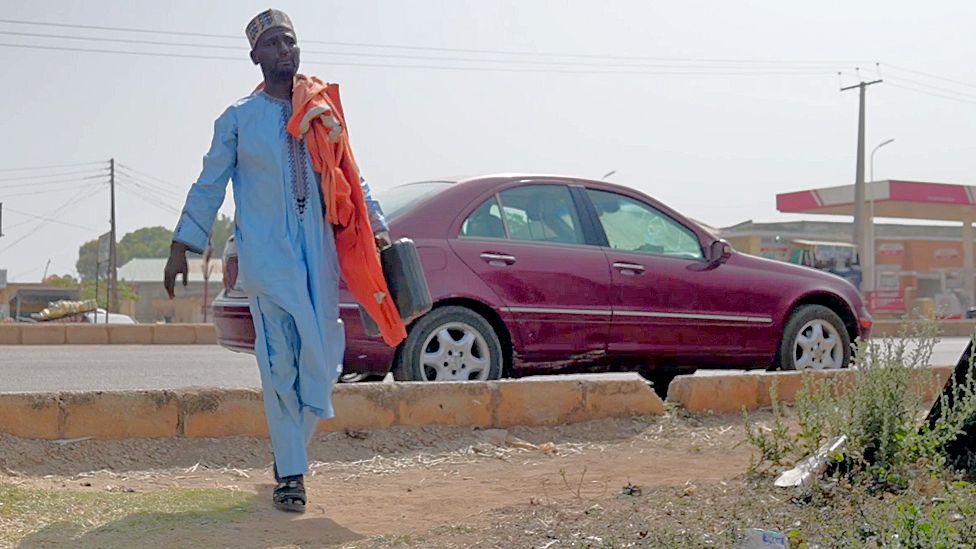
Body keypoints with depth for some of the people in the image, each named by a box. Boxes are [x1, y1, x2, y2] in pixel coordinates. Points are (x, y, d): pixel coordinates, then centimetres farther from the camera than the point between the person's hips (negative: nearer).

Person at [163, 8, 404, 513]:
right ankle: (290, 472, 3)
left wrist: (377, 226, 9)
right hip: (266, 255, -3)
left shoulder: (324, 112, 14)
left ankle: (291, 449, 23)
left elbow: (350, 177, 18)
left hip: (320, 253, 3)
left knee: (323, 362, 0)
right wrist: (182, 245, 3)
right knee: (280, 363, -7)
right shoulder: (238, 119, 7)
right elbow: (209, 186, 8)